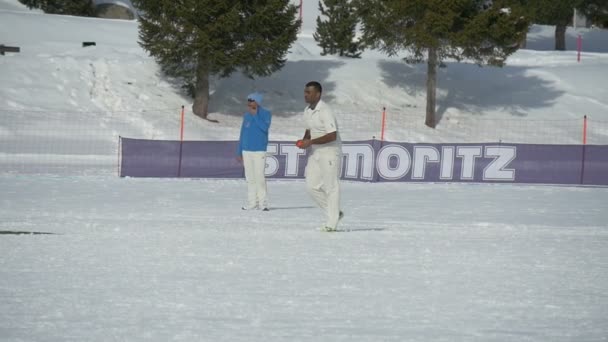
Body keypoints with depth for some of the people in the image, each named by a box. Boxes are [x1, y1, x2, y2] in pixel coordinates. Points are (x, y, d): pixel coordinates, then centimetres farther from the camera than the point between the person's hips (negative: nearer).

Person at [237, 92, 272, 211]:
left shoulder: (266, 114, -2)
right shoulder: (246, 115, 13)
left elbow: (265, 127, -19)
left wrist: (255, 115, -16)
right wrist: (239, 152, 17)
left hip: (259, 150, -5)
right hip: (246, 150, 5)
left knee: (259, 177, -9)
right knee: (250, 178, 5)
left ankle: (262, 202, -5)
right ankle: (252, 202, 9)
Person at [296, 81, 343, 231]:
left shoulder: (325, 111, -19)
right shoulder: (308, 111, 8)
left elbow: (332, 136, -25)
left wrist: (310, 142, -23)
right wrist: (304, 141, 2)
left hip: (330, 152, -9)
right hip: (315, 153, 9)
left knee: (331, 187, -2)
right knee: (312, 186, 6)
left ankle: (331, 223, 3)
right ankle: (335, 213, 19)